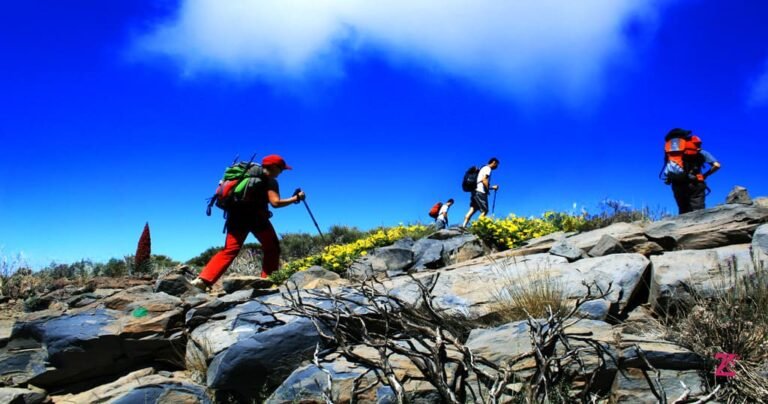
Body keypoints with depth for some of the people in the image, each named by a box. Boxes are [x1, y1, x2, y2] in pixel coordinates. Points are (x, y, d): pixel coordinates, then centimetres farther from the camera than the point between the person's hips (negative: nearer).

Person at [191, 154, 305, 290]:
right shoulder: (270, 181, 1)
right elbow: (275, 202, -12)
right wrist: (296, 198, -3)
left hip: (237, 216, 6)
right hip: (255, 217, -6)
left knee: (229, 250, 3)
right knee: (272, 248, 11)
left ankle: (204, 279, -10)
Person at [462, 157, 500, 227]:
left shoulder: (484, 168, 27)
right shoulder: (487, 168, -2)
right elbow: (484, 180, -17)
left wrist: (492, 187, 26)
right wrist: (488, 189, -8)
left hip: (475, 192, 9)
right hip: (480, 192, -9)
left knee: (472, 210, 3)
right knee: (484, 210, -6)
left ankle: (463, 226, -5)